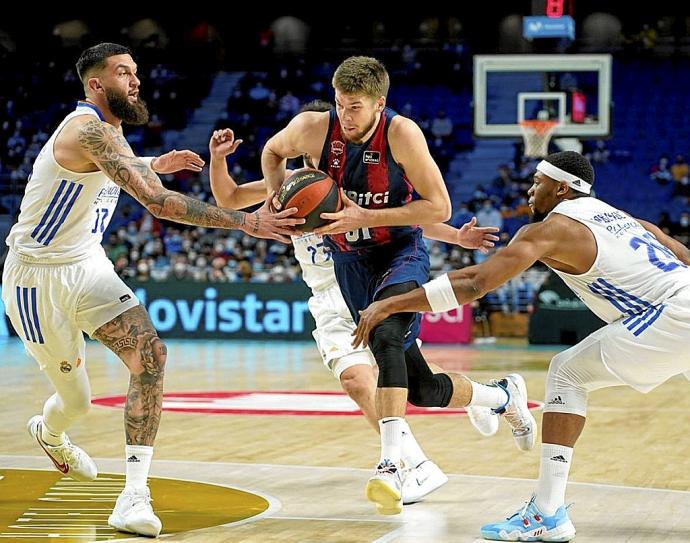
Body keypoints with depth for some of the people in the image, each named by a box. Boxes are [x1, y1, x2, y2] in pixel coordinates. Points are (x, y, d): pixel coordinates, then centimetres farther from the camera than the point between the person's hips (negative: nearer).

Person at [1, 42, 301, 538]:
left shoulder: (106, 129, 5)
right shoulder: (90, 130, -25)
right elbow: (157, 202, -36)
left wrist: (154, 164, 20)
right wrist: (247, 223, -38)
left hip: (87, 265, 8)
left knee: (151, 357, -15)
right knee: (76, 398, 6)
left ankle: (135, 496, -16)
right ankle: (48, 434, 45)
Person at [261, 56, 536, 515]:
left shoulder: (401, 133, -21)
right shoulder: (313, 128, -13)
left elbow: (439, 207, -21)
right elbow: (273, 153, 10)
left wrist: (365, 217, -28)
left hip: (402, 253, -4)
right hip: (352, 261, 4)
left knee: (386, 335, -36)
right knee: (421, 389, 5)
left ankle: (391, 466, -41)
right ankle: (506, 398, 34)